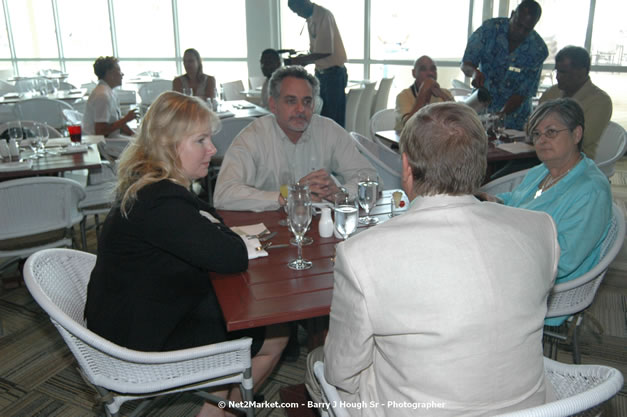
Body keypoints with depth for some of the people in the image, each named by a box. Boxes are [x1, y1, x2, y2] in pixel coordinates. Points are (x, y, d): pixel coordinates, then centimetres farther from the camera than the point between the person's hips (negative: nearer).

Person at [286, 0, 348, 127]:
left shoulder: (324, 15, -16)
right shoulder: (310, 18, 11)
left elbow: (325, 51, -22)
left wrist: (296, 61, -17)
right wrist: (303, 59, 0)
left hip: (334, 73, -9)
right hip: (320, 72, 9)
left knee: (334, 118, -5)